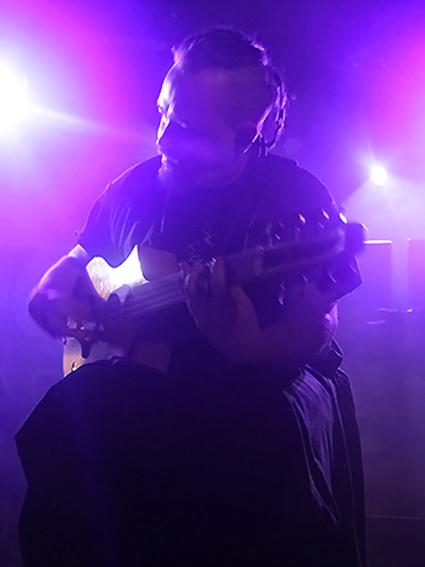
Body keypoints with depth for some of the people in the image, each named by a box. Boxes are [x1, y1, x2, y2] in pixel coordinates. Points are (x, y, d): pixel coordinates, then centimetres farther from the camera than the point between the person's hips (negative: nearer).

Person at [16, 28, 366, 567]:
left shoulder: (295, 197, -8)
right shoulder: (137, 186, 6)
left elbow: (316, 328, -16)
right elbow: (75, 263, 20)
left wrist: (247, 349, -37)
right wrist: (53, 298, -4)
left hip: (266, 378, -3)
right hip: (151, 380, 4)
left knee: (279, 423, -37)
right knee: (67, 416, -27)